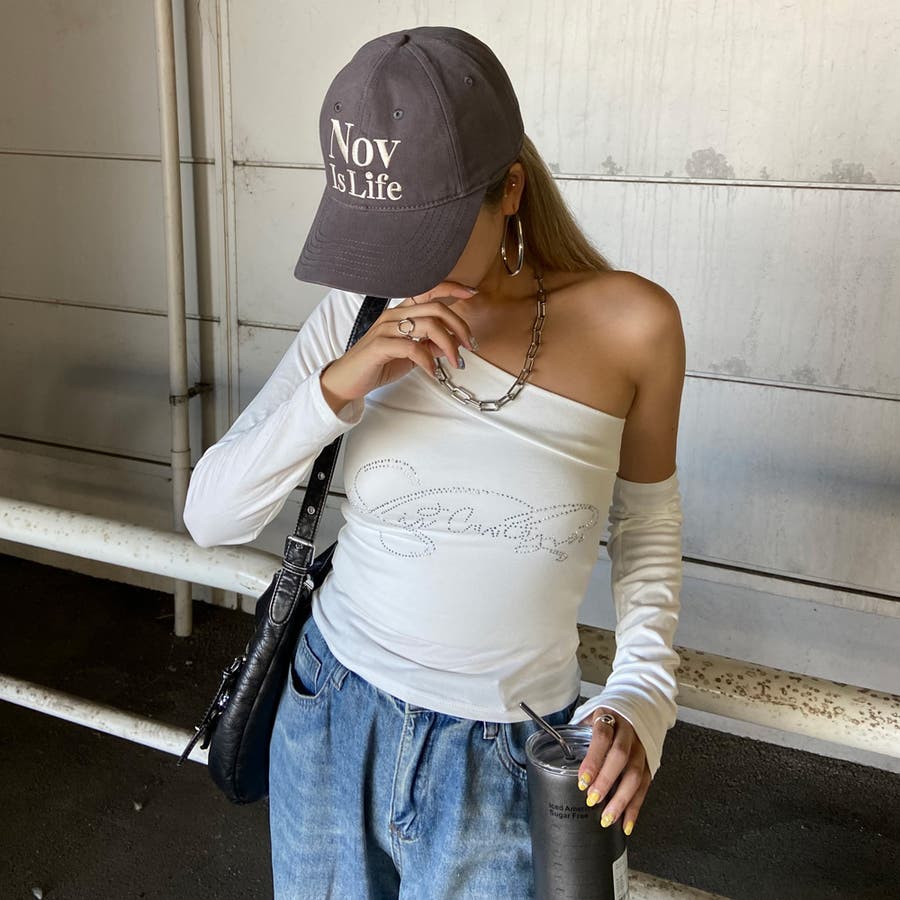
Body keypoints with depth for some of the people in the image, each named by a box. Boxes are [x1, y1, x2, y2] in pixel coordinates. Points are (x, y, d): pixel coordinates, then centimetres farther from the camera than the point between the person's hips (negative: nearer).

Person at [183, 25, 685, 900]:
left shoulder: (632, 323, -15)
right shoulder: (360, 314, -11)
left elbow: (646, 517, 1)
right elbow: (211, 514, -12)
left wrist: (643, 695, -12)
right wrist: (339, 386, -28)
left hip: (501, 771, -2)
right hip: (330, 725, 2)